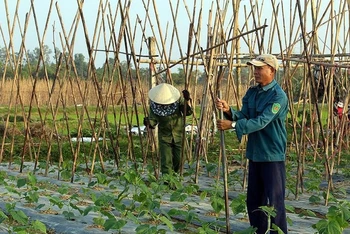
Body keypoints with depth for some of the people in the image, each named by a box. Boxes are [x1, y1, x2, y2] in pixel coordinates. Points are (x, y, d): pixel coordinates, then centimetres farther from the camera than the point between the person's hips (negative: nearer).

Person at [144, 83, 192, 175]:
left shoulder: (178, 100, -15)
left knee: (178, 159, 7)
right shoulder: (153, 105, -14)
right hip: (164, 136, 0)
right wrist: (148, 122, -38)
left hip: (178, 135, 0)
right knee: (166, 160, -8)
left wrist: (187, 100, -36)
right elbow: (153, 119, -15)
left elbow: (188, 112, -19)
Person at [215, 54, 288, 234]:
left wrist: (233, 125, -30)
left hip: (272, 155, -8)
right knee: (254, 199, 15)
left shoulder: (278, 96, -16)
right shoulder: (251, 93, 9)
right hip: (254, 153, 8)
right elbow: (244, 117, 3)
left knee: (274, 201, -3)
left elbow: (261, 121, -25)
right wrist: (228, 111, -16)